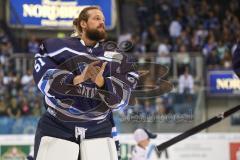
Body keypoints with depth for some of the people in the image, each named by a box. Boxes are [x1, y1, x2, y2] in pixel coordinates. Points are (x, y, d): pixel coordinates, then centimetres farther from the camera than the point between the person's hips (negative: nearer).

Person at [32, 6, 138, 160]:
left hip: (99, 131, 2)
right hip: (55, 128, -2)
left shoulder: (116, 59, 8)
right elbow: (45, 80, -13)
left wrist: (101, 82, -25)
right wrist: (78, 78, -29)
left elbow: (121, 98, -5)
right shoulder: (57, 47, 1)